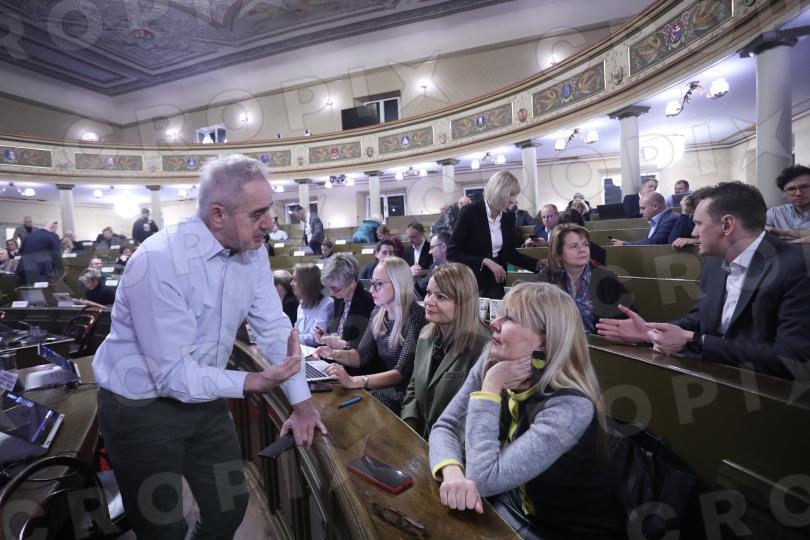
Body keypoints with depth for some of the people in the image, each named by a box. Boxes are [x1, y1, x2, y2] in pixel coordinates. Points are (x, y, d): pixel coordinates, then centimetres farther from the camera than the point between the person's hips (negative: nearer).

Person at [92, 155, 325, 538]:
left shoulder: (252, 251, -8)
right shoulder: (159, 261, -28)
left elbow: (274, 327, -4)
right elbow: (172, 374, -27)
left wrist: (301, 401, -5)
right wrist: (254, 382, -36)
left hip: (203, 397, 6)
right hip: (141, 406, -5)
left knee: (231, 508, 17)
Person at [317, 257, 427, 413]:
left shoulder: (415, 317, -21)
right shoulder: (378, 313, 2)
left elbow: (401, 373, -28)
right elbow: (362, 355, 7)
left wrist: (354, 381, -39)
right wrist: (337, 354, -14)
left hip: (406, 396, -6)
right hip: (385, 388, 6)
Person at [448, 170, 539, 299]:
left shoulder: (508, 217, 4)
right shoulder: (470, 212, -13)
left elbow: (510, 253, 11)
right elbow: (452, 253, -16)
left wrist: (538, 264, -2)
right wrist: (485, 261, -23)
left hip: (495, 283, 5)